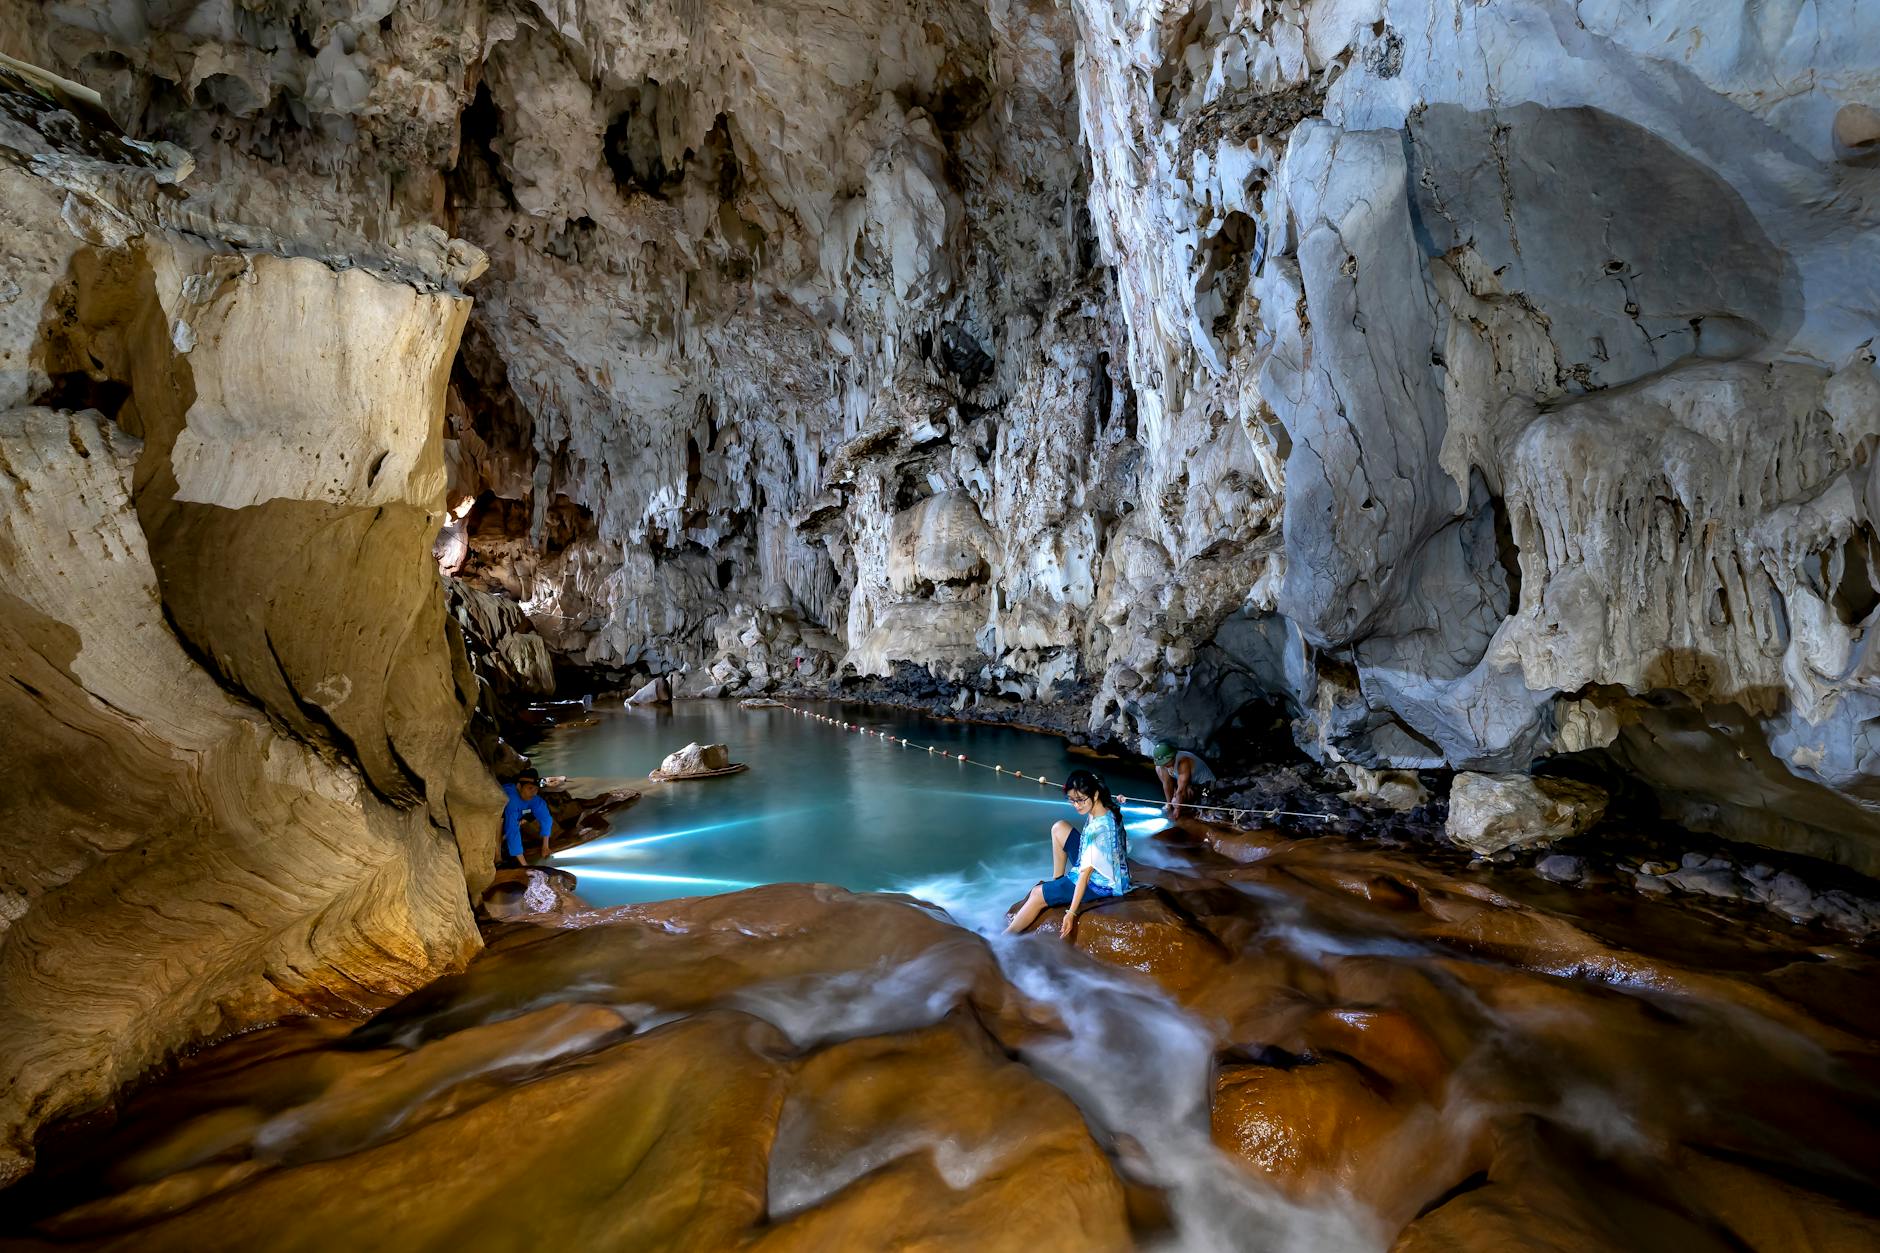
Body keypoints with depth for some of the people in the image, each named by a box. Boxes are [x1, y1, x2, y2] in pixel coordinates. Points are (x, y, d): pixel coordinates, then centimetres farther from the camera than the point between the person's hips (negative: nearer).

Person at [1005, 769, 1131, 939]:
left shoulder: (1098, 829, -34)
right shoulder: (1108, 810, -9)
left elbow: (1086, 874, -33)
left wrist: (1071, 913, -31)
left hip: (1100, 884, -9)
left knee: (1037, 894, -3)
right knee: (1059, 829, 6)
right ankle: (1057, 881, 18)